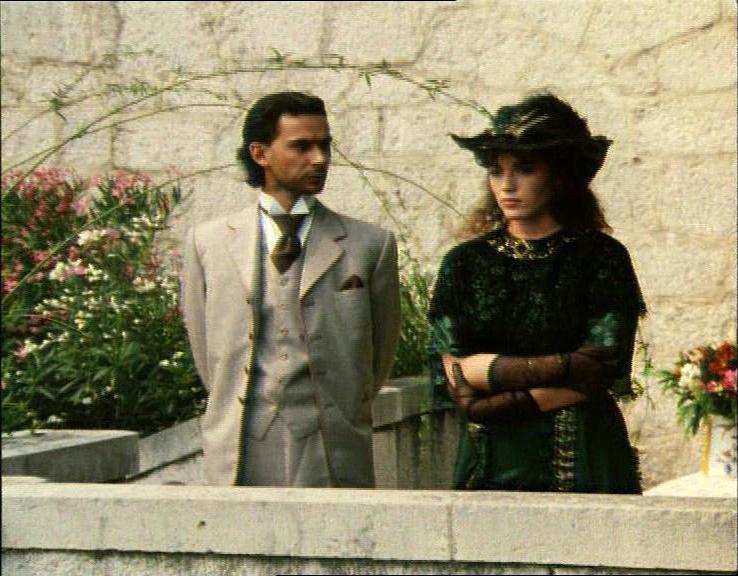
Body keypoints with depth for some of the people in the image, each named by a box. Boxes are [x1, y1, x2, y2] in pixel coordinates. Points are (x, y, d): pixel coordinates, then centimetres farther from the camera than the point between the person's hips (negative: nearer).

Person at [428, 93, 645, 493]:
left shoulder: (602, 258, 1)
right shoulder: (464, 263, 8)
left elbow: (605, 370, -8)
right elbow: (451, 370, -2)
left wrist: (498, 404, -12)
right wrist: (559, 368, -13)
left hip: (584, 463, -2)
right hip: (490, 464, 2)